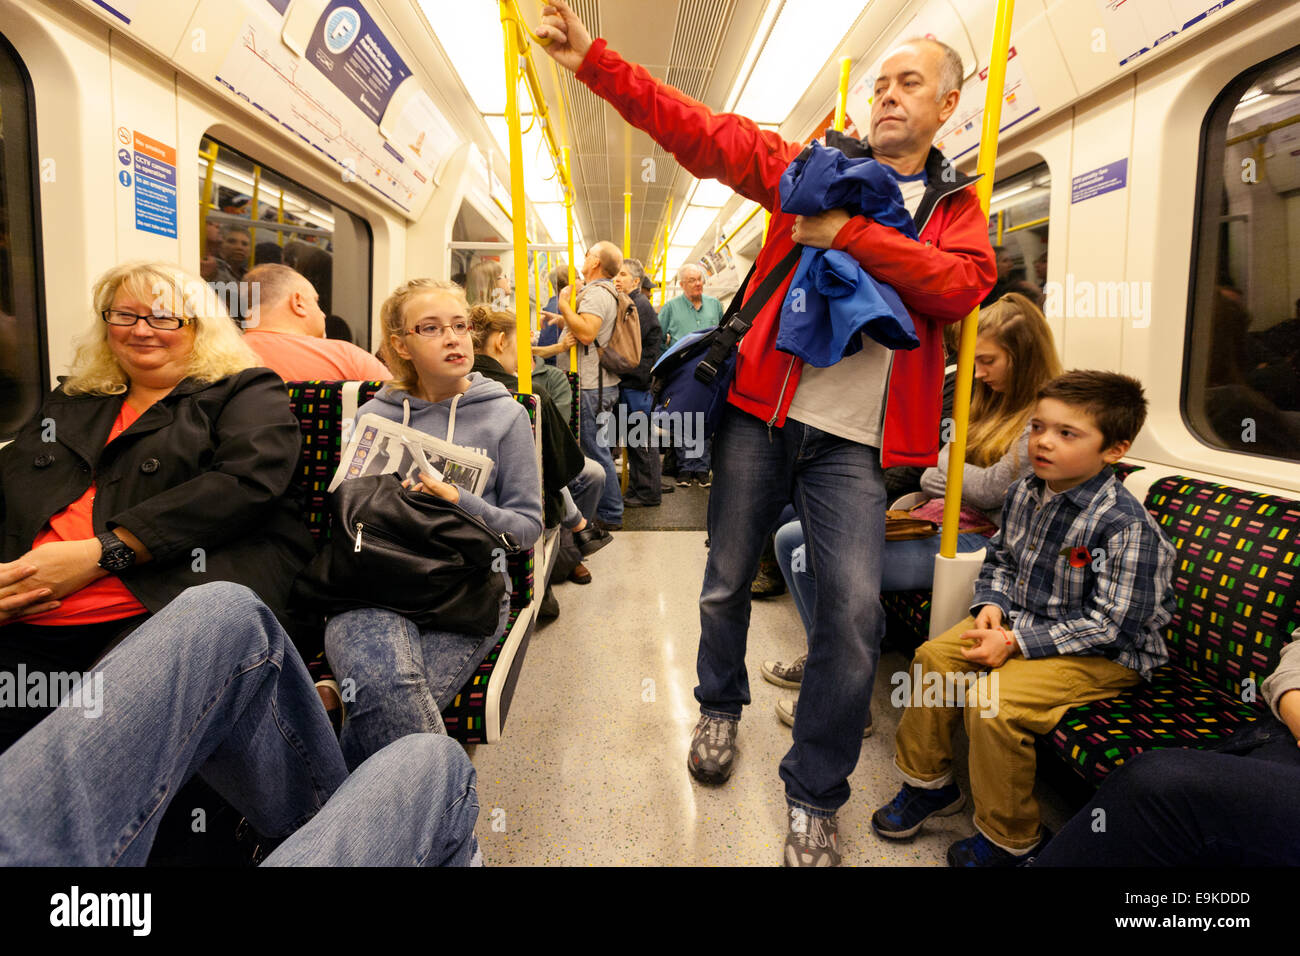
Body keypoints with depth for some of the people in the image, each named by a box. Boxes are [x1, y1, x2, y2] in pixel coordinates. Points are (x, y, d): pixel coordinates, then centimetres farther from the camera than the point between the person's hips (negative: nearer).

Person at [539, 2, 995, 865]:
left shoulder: (958, 206, 13)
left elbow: (962, 286, -8)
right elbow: (699, 133, 4)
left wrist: (848, 233, -15)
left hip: (855, 439, 0)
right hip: (762, 414, 1)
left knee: (855, 608, -10)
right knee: (727, 582, 10)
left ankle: (814, 795, 11)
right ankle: (720, 709, 40)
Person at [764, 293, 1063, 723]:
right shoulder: (994, 402, 18)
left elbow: (989, 490, -17)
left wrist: (944, 465, 1)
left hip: (978, 540, -10)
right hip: (935, 520, 10)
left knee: (813, 562, -23)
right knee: (790, 538, 5)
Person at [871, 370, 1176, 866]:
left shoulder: (1125, 526, -25)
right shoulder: (1024, 493, -1)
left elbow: (1110, 625, -24)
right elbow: (1000, 558, 16)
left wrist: (1017, 643, -24)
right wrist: (992, 606, -5)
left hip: (1105, 653, -8)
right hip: (1022, 619, 8)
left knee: (991, 699, -25)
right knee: (934, 655, -2)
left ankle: (1008, 839, 0)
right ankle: (927, 783, 19)